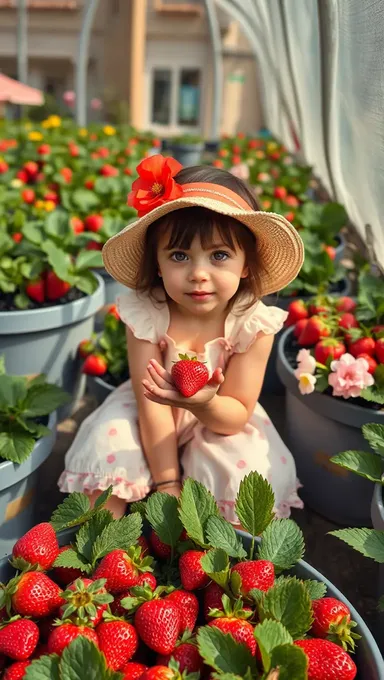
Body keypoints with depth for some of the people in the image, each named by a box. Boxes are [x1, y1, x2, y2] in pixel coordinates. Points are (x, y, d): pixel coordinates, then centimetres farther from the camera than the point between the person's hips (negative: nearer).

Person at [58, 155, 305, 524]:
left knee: (245, 468, -24)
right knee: (108, 440, -22)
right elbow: (151, 403, -21)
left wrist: (204, 404, -47)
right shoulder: (145, 313, -25)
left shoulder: (252, 323, -26)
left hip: (220, 419, 0)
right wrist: (167, 483, -20)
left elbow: (236, 416, -23)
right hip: (155, 416, 1)